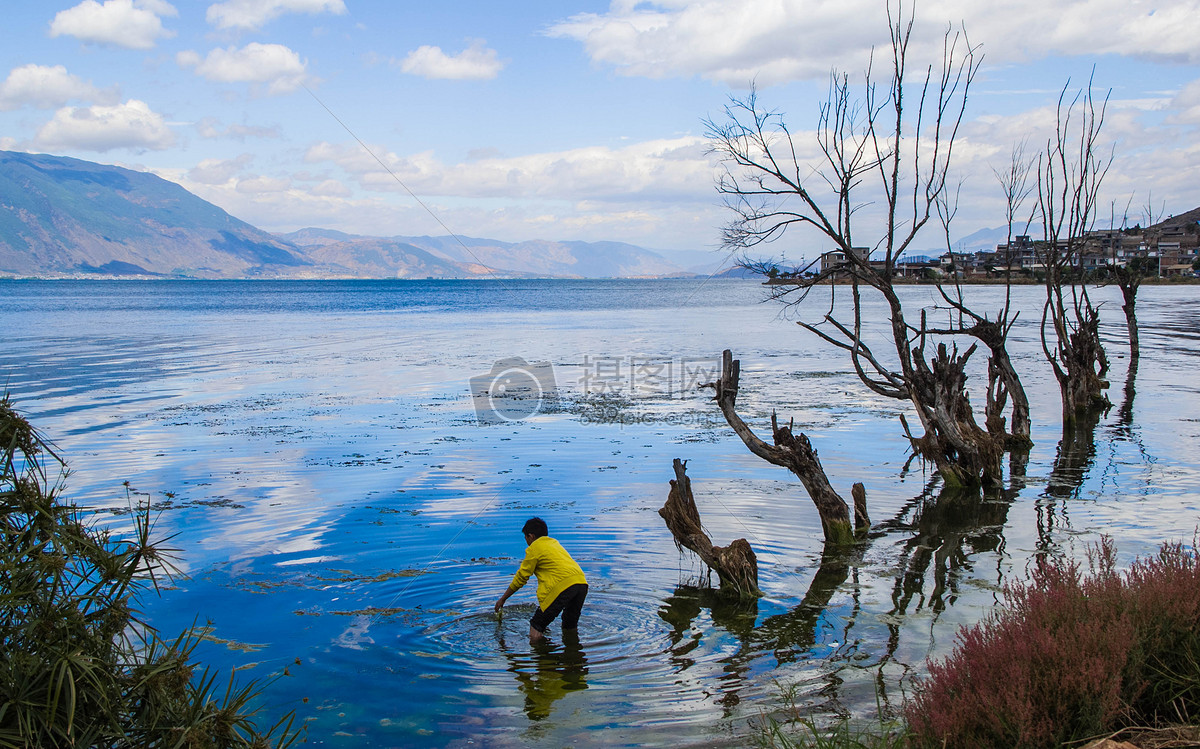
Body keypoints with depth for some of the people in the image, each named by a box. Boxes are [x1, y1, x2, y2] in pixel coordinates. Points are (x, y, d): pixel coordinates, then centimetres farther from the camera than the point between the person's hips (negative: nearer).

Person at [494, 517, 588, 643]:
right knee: (570, 629, 23)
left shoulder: (534, 548, 8)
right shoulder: (554, 543, 29)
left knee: (536, 629, -1)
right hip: (582, 582, 8)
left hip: (564, 585, -8)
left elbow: (521, 578, 13)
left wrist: (502, 599, 25)